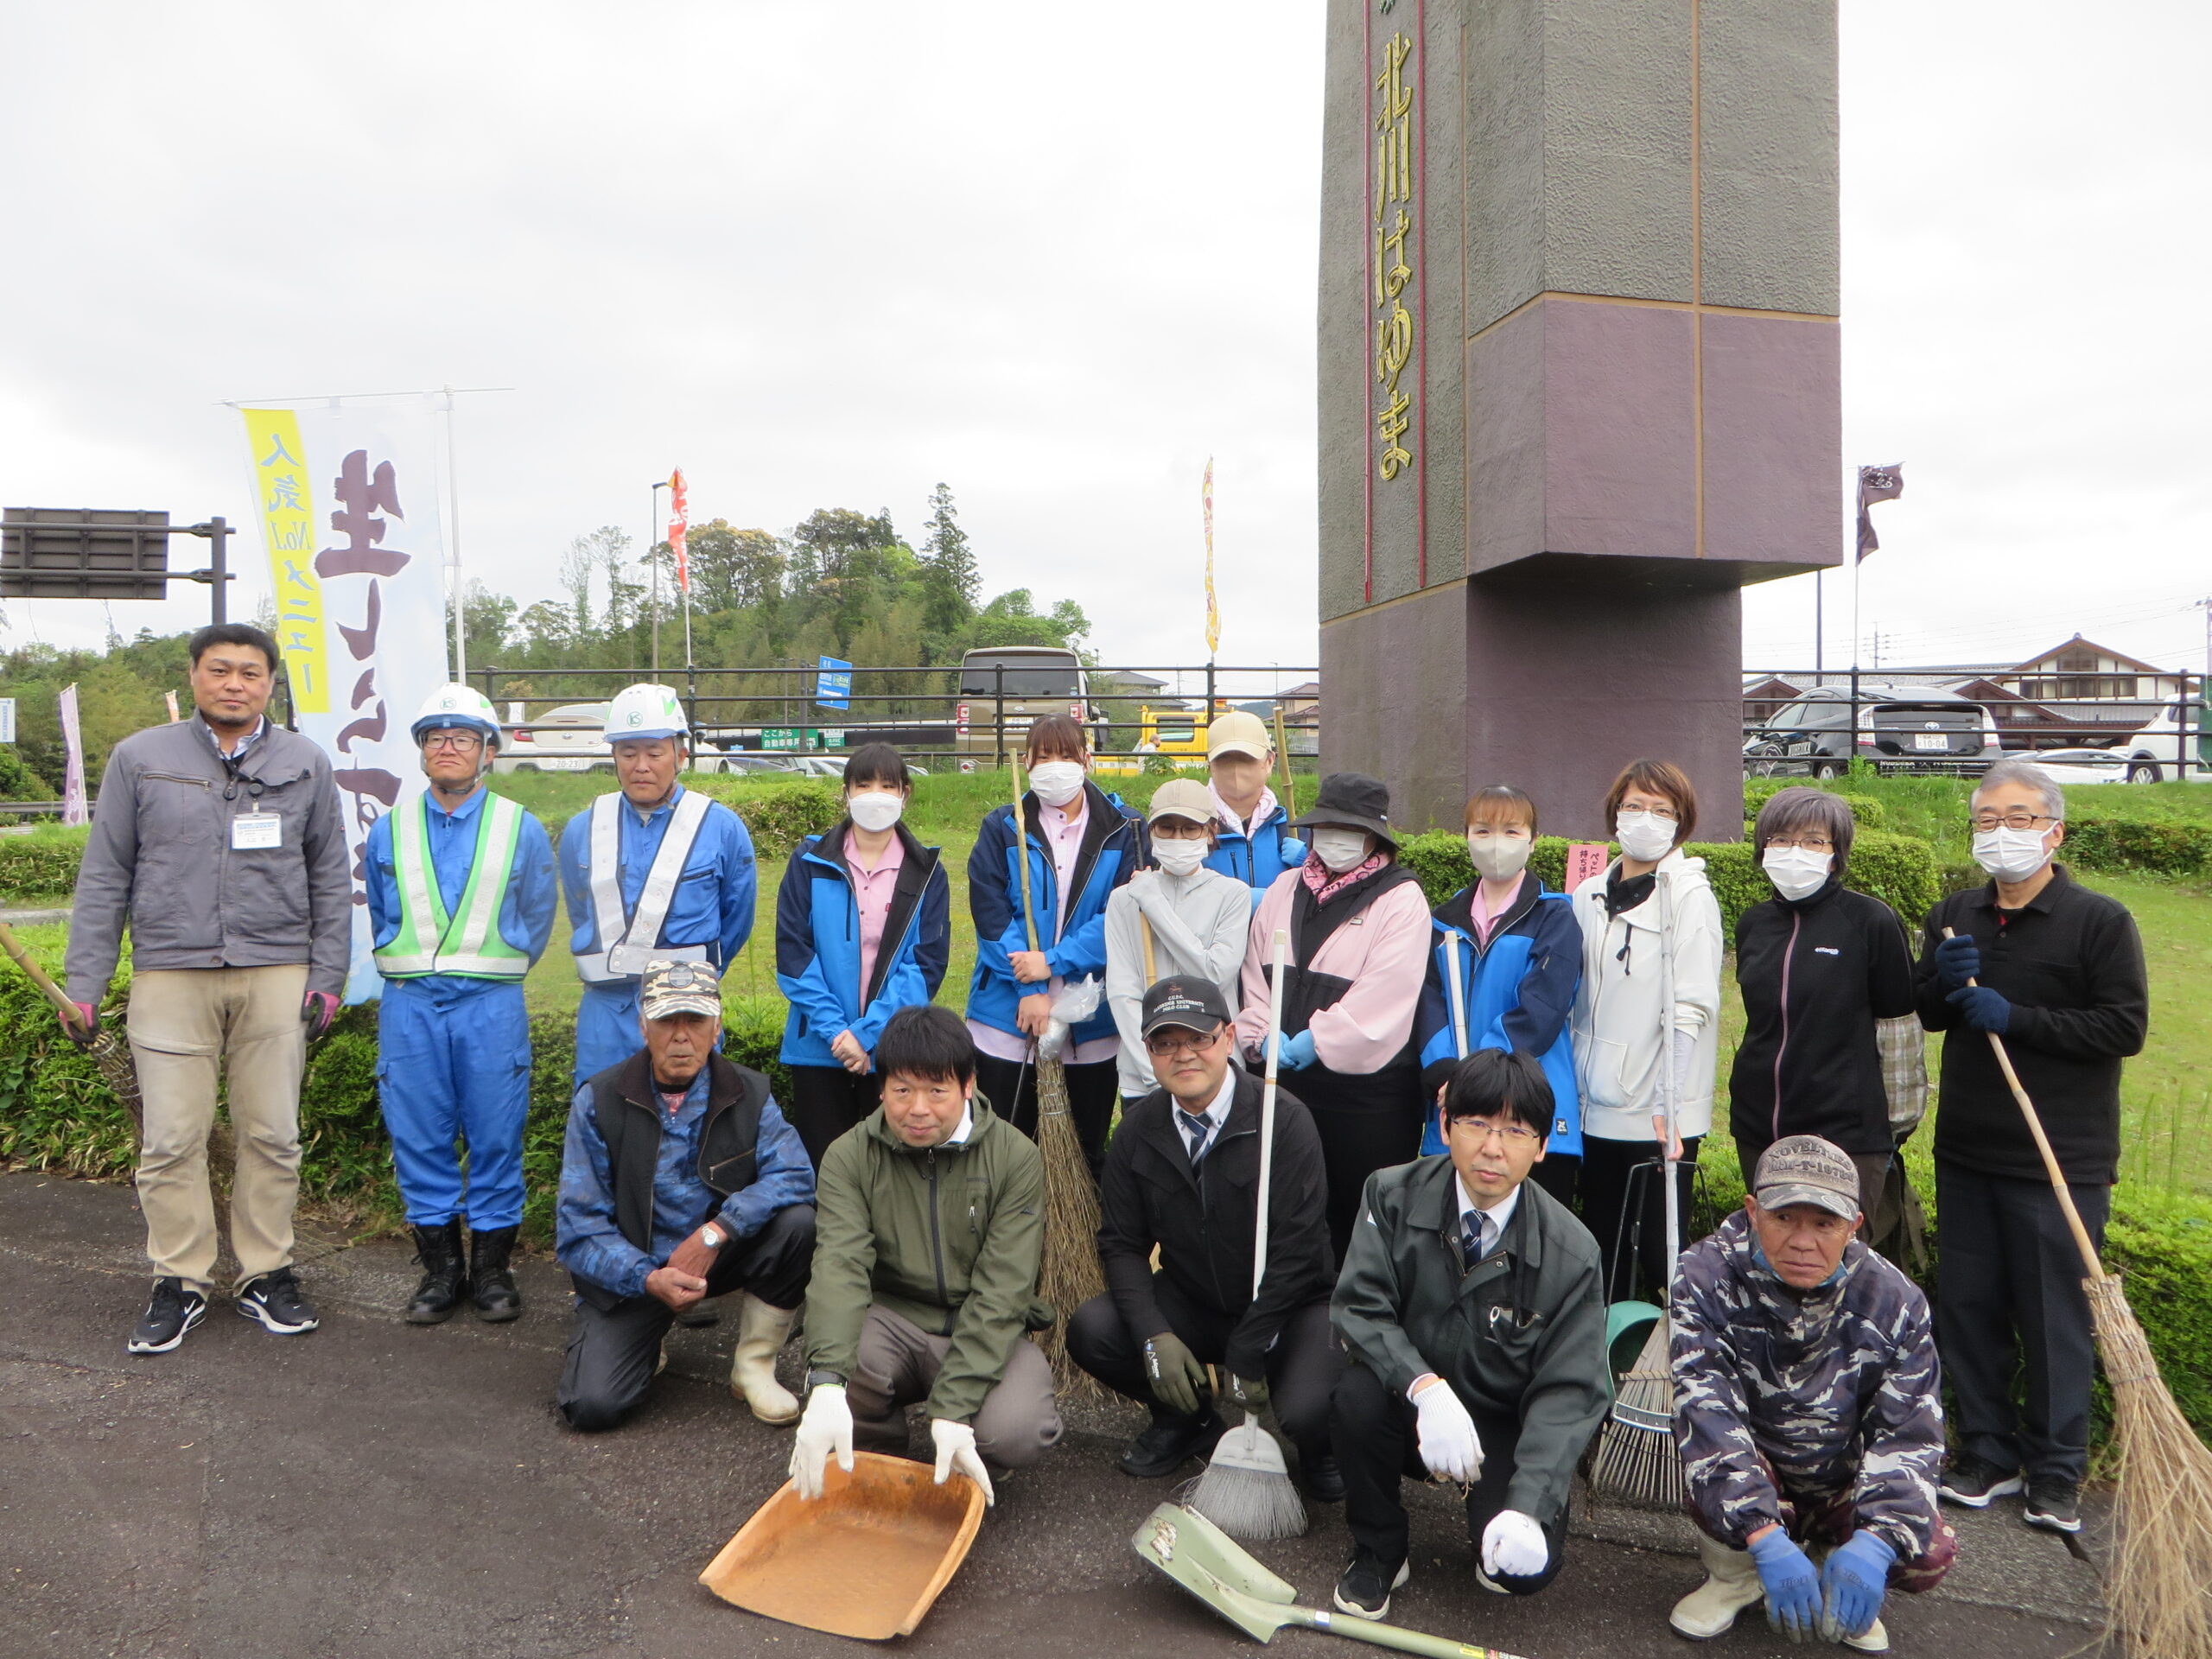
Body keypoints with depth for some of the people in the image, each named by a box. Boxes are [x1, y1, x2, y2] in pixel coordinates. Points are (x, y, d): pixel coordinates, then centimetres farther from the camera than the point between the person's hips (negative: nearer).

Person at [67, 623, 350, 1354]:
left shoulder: (306, 764, 8)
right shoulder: (140, 759, 7)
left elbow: (330, 880, 11)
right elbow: (104, 877, 8)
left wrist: (327, 977, 4)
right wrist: (84, 985, 2)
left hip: (276, 976, 1)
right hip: (170, 975, 0)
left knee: (273, 1135, 5)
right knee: (171, 1141, 0)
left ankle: (267, 1274, 18)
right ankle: (179, 1283, 15)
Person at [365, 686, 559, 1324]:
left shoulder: (521, 830, 4)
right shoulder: (387, 832, 8)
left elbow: (537, 918, 15)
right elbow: (381, 918, 21)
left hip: (491, 1004, -1)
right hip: (411, 1005, 2)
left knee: (496, 1135, 2)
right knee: (419, 1136, 4)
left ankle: (491, 1267, 13)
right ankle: (439, 1266, 16)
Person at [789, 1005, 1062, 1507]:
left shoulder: (1016, 1157, -11)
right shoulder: (849, 1156, -7)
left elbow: (1001, 1293, -17)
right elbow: (839, 1268, -22)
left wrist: (953, 1409, -28)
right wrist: (826, 1388, -39)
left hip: (985, 1333, -1)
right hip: (892, 1321, 1)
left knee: (1014, 1432, -30)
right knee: (829, 1349, -31)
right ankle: (877, 1450, 3)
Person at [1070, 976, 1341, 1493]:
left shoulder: (1285, 1120, -18)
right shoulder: (1139, 1129, -4)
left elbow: (1295, 1252, -19)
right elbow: (1121, 1242, -2)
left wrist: (1245, 1357, -18)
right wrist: (1153, 1335, -17)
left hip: (1289, 1306, -4)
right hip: (1190, 1304, 4)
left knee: (1307, 1412, -30)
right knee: (1092, 1331, -19)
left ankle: (1318, 1450, 12)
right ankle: (1187, 1420, 11)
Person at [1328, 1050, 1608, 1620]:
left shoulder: (1571, 1253, -16)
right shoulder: (1393, 1196, -13)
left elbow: (1568, 1391, -17)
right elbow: (1358, 1308, -17)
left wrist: (1527, 1508, -31)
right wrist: (1425, 1386, -36)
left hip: (1507, 1427, -1)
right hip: (1412, 1406, 1)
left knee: (1528, 1566, -24)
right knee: (1357, 1395, -31)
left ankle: (1498, 1513, 15)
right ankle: (1377, 1553, -3)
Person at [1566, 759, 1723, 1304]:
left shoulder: (1689, 895, -5)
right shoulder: (1589, 896, 11)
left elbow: (1691, 1009, -12)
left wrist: (1669, 1103, -18)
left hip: (1661, 1114, -5)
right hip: (1596, 1108, 5)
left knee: (1660, 1250, 1)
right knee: (1602, 1254, 12)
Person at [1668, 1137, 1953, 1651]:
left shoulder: (1894, 1300, -14)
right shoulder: (1705, 1279, -24)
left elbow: (1910, 1432, -17)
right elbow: (1705, 1412, -32)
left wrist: (1873, 1544, -33)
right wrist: (1767, 1540, -43)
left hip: (1842, 1490, 2)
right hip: (1750, 1481, -2)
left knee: (1929, 1555, -24)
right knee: (1707, 1455, -33)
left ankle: (1843, 1587, 12)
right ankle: (1733, 1575, 0)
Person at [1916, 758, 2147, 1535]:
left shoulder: (2100, 920, -6)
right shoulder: (1953, 916, 9)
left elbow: (2125, 1027, -13)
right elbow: (1918, 1015, 14)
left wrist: (2015, 1018, -19)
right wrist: (1943, 982, -7)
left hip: (2060, 1158, -5)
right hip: (1965, 1151, 5)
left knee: (2055, 1319, 4)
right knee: (1967, 1310, 10)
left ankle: (2056, 1471, 20)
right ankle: (1989, 1451, 26)